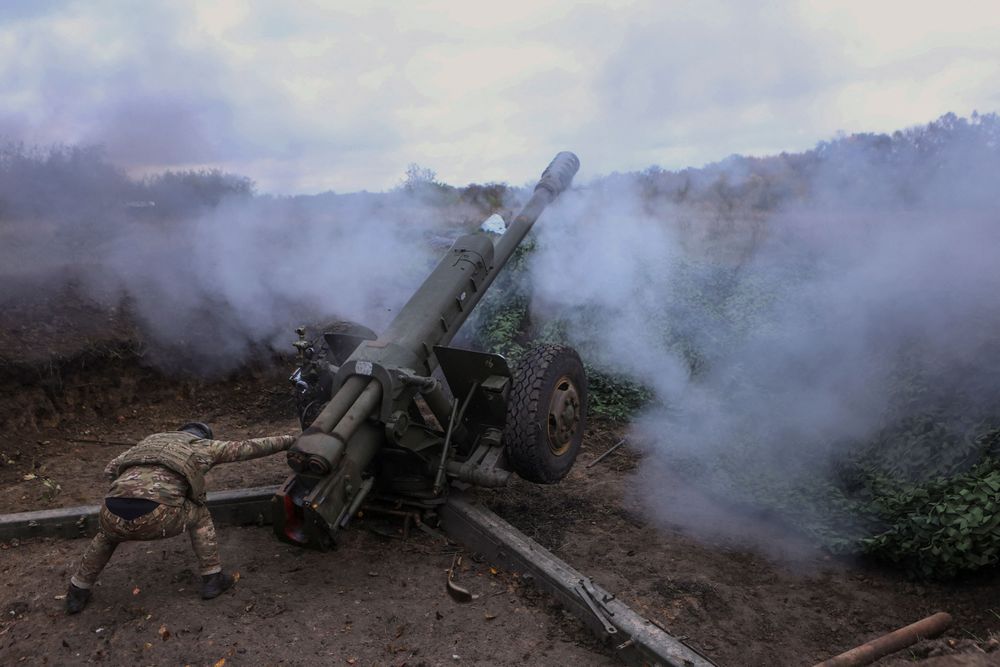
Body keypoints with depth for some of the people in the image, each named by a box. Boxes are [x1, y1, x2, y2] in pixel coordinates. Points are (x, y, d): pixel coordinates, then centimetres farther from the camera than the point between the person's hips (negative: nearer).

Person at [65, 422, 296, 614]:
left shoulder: (151, 440, 31)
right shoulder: (203, 446, 21)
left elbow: (110, 470, 29)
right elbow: (249, 447, 26)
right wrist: (290, 440, 36)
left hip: (113, 515, 4)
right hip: (154, 518, -4)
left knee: (108, 534, 41)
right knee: (198, 515, 27)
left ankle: (77, 593, 42)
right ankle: (212, 579, 28)